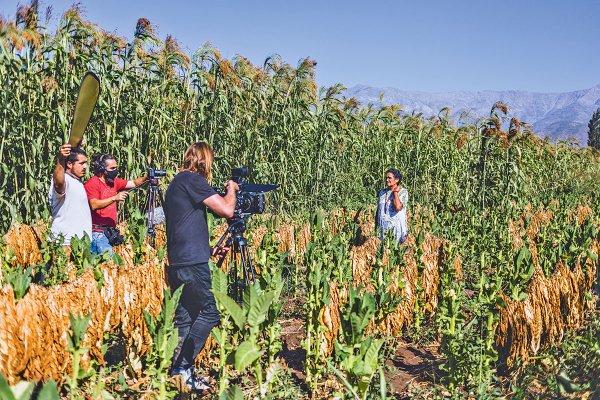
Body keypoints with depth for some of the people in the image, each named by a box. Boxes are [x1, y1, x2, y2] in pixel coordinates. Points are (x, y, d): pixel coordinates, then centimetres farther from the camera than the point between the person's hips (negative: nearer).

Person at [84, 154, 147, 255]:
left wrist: (146, 178, -1)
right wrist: (115, 198, -29)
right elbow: (94, 205, -21)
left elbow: (134, 183, 17)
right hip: (98, 231, -7)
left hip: (110, 230, 7)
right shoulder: (92, 184, -9)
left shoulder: (114, 181, 14)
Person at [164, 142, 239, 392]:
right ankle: (181, 367, -5)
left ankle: (182, 372, 12)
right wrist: (231, 188, 7)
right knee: (209, 313, -5)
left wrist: (208, 250, 26)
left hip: (178, 263, 10)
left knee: (186, 316, 10)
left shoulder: (175, 184, 21)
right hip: (192, 263, -10)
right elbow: (226, 210, -13)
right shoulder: (192, 180, -8)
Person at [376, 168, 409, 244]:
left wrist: (395, 192, -12)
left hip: (396, 229, -4)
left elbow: (398, 207, -23)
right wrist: (376, 228, 10)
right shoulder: (382, 192, 10)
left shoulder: (403, 192, -6)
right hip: (382, 229, 4)